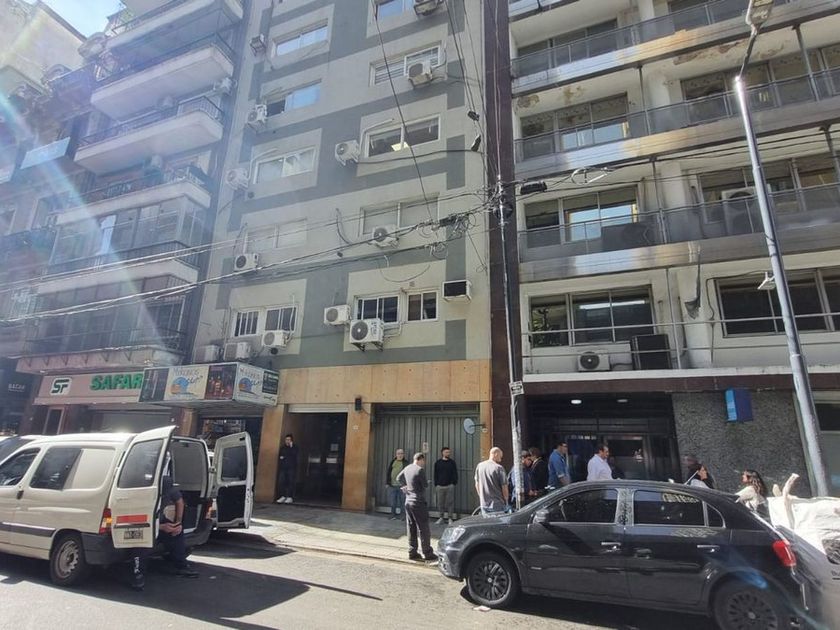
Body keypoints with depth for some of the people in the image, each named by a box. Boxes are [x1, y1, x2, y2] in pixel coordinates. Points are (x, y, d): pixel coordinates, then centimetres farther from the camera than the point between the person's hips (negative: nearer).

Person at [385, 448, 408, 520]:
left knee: (400, 501, -1)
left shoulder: (406, 463, 1)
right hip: (392, 485, 3)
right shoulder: (392, 462, 9)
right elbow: (388, 472, 11)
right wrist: (387, 483, 6)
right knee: (393, 501, 8)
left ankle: (399, 515, 8)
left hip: (401, 485, -3)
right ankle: (393, 515, 19)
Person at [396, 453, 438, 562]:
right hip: (418, 502, -7)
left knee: (411, 528, 12)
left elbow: (398, 478, 20)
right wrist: (427, 482, 6)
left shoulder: (407, 468, 6)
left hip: (408, 502, 7)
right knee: (423, 528, 2)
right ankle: (427, 553, 7)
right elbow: (425, 485, -13)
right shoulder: (420, 470, -17)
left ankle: (412, 552, 16)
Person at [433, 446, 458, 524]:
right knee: (440, 502, 5)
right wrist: (436, 484, 3)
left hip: (450, 486, -1)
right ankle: (441, 517, 18)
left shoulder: (452, 462, 5)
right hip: (440, 486, 1)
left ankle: (450, 518, 9)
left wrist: (454, 483, -5)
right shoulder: (438, 463, 7)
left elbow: (455, 474, 5)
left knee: (450, 502, -1)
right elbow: (435, 475, 9)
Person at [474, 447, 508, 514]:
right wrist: (506, 500, 4)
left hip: (484, 503, 5)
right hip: (498, 504, -5)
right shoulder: (499, 468, -15)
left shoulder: (479, 466, 3)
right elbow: (504, 487, -12)